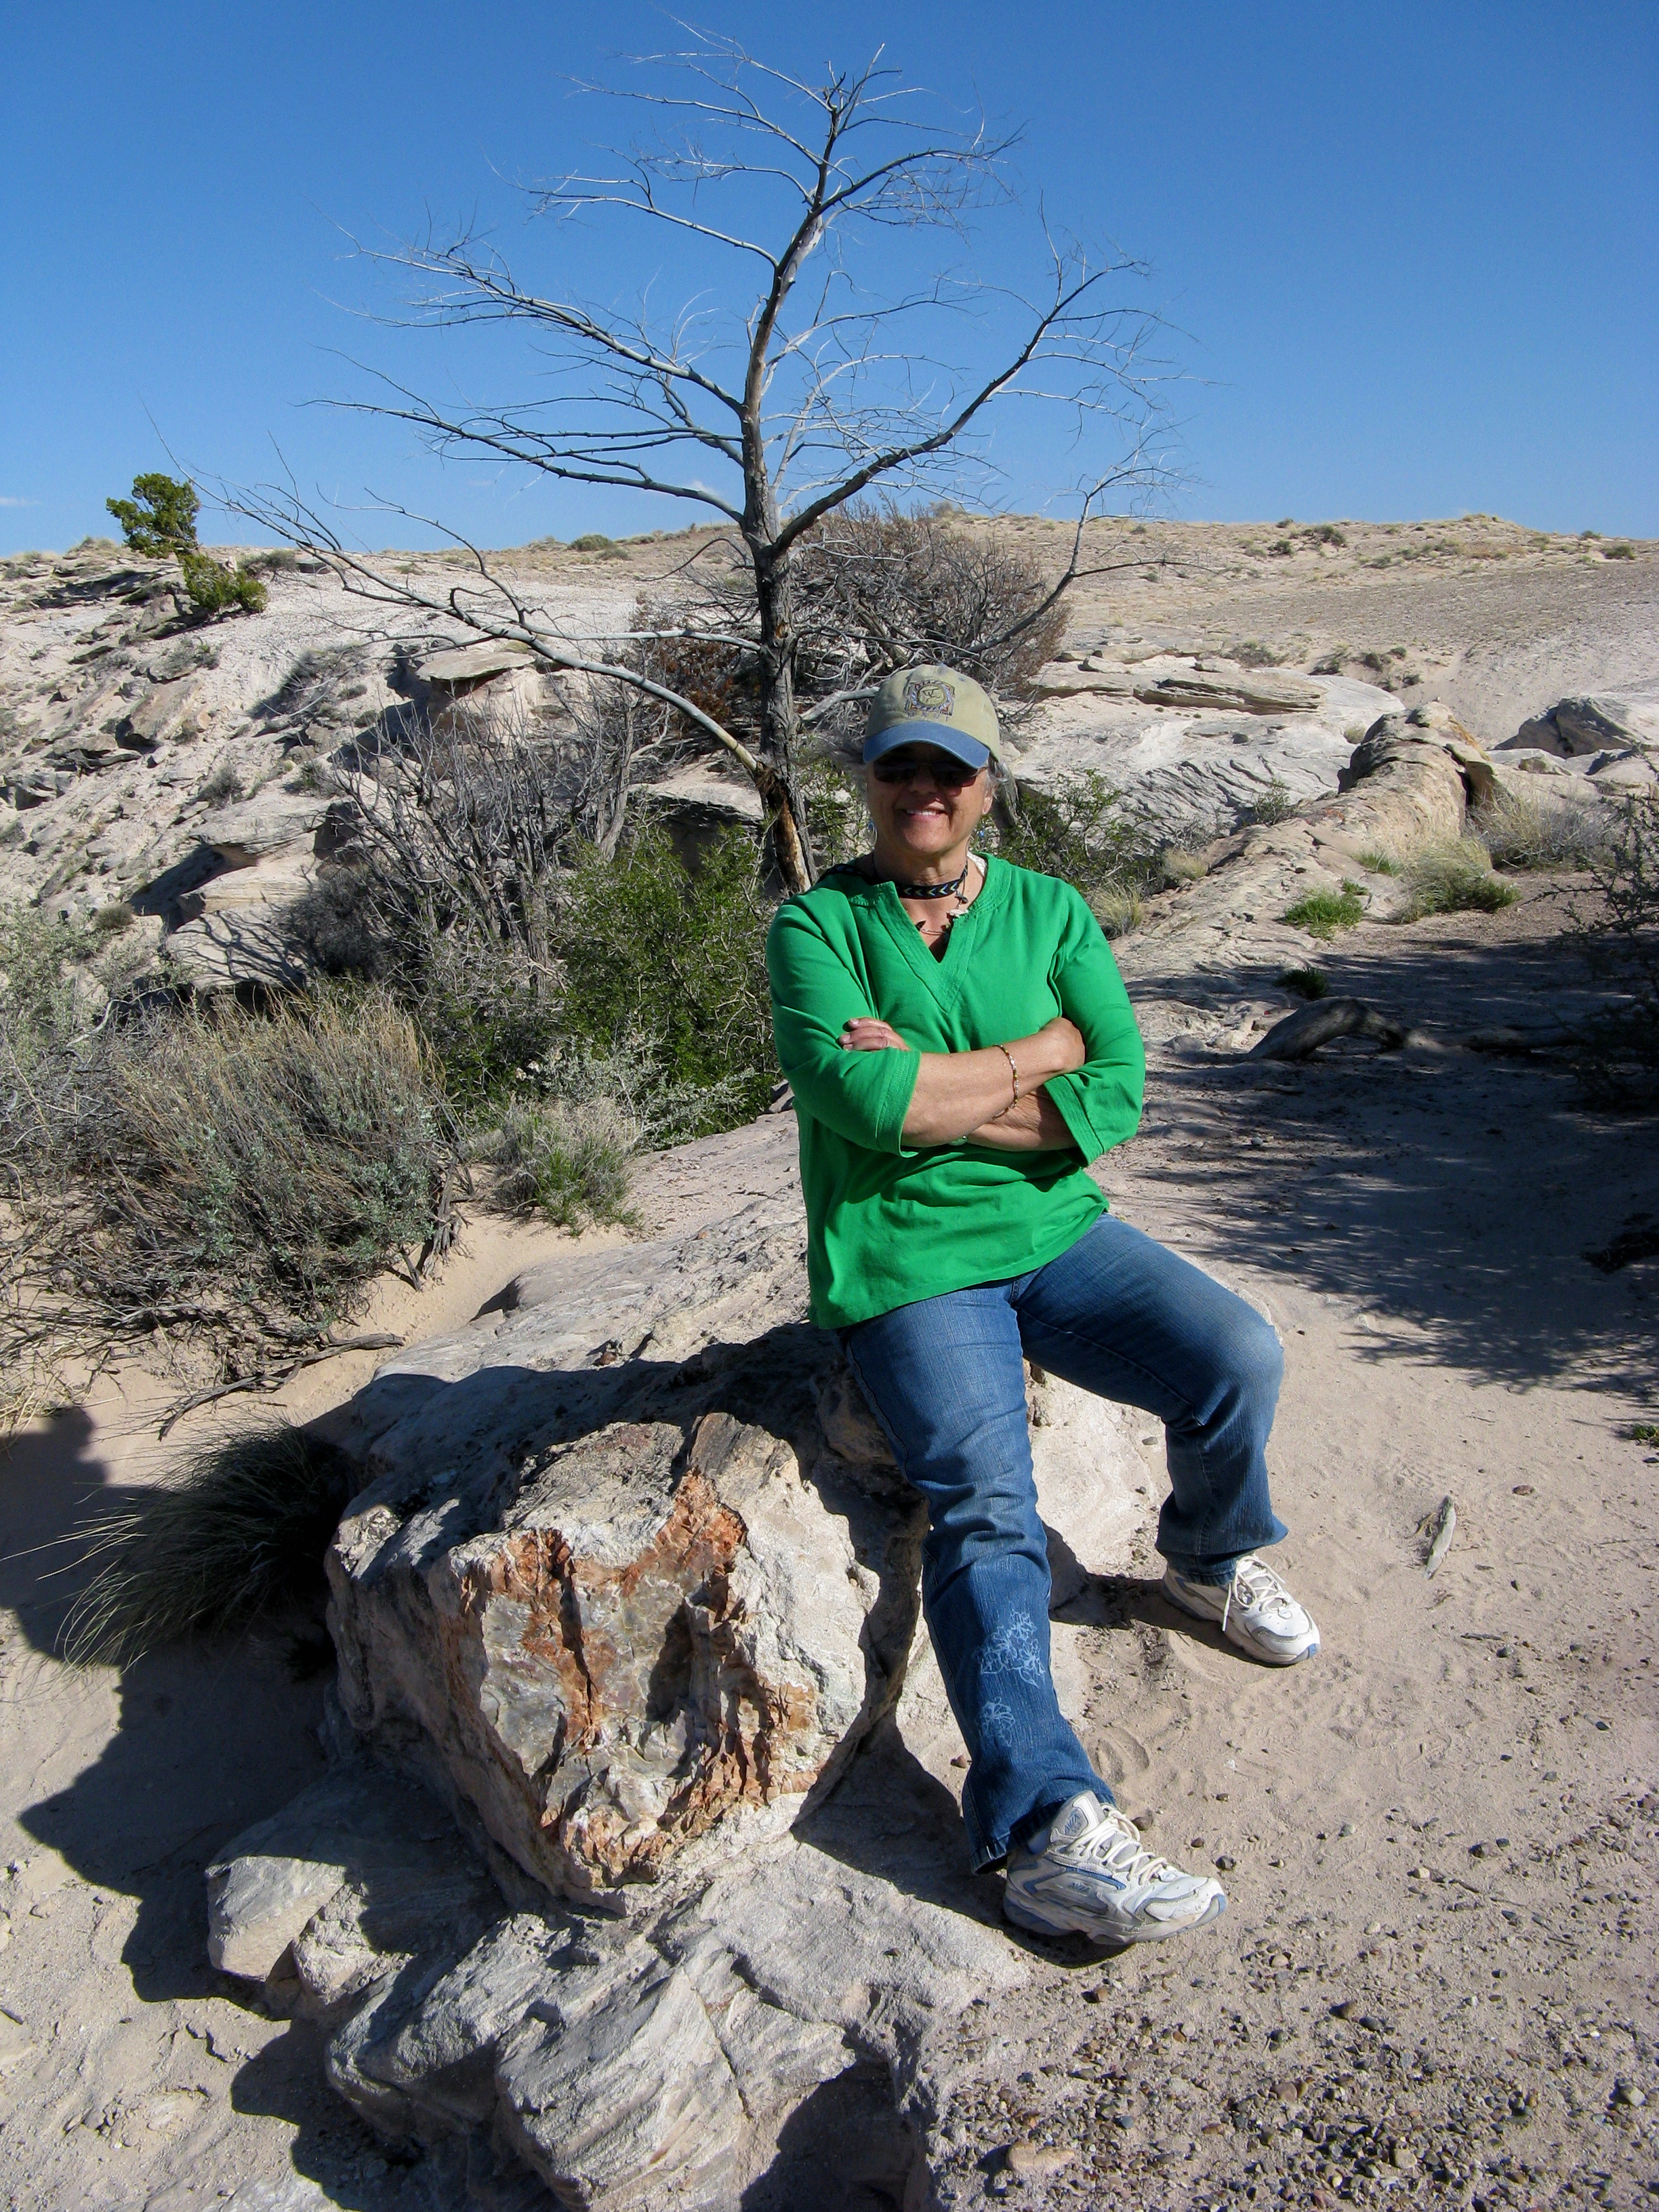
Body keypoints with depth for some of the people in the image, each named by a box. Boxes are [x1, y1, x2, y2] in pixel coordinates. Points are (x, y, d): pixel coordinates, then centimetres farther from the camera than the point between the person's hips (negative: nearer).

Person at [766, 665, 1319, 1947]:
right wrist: (1032, 1066, -9)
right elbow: (863, 1098, -19)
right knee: (985, 1509, -22)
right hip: (903, 1267, -3)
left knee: (1239, 1360, -15)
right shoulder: (816, 927, 0)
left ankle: (1213, 1561, 16)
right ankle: (1047, 1826, -27)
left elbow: (1117, 1088, -5)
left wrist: (934, 1089, -14)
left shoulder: (1049, 912, 10)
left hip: (1056, 1232, 4)